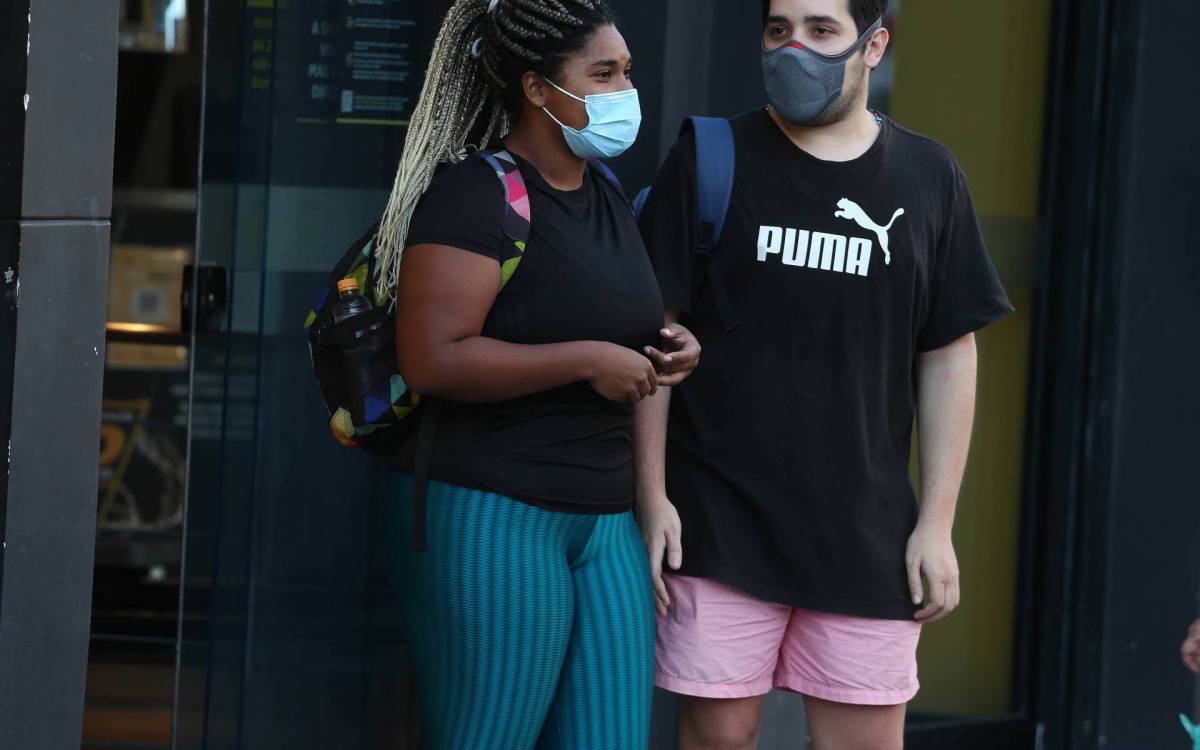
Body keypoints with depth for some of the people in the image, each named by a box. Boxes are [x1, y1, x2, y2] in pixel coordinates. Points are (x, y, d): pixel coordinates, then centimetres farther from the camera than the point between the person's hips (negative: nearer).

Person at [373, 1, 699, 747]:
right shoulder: (474, 191, -12)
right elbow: (433, 360, -22)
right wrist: (588, 362, -19)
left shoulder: (609, 196, 14)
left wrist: (663, 350, 9)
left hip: (606, 519, 8)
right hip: (489, 514, -8)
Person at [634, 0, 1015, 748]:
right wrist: (651, 493, -7)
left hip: (866, 533, 2)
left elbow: (948, 356, 7)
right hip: (719, 522, -2)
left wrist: (937, 522, 3)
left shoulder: (929, 179, 6)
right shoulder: (710, 161, 0)